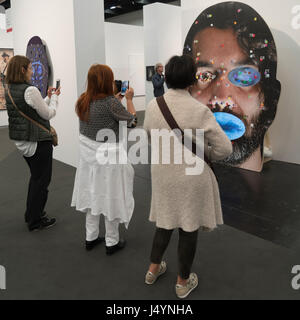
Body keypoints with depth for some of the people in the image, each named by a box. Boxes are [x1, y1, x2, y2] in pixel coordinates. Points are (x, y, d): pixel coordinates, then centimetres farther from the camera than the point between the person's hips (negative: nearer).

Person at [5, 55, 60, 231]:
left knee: (35, 176, 23)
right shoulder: (31, 91, -20)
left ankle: (31, 214, 35)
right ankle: (36, 220, 15)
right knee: (42, 179, 5)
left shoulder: (9, 91, 8)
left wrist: (48, 97, 13)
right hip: (38, 141, -9)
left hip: (22, 141, 9)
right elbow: (48, 114, -12)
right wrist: (54, 97, 3)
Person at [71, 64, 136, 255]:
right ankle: (112, 242, 22)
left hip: (89, 153, 7)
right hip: (108, 154, -7)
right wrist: (129, 99, 7)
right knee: (110, 196, 7)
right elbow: (131, 119, -6)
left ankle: (91, 238, 32)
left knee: (93, 194, 18)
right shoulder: (111, 102, -20)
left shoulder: (83, 101, 1)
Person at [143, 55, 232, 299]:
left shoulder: (153, 105, -7)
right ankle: (183, 282, 32)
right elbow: (225, 148, -17)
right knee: (189, 226, 13)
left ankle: (153, 269, 39)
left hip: (163, 173, 5)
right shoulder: (199, 110, -22)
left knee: (165, 220, 24)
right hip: (191, 176, -4)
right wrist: (205, 155, 2)